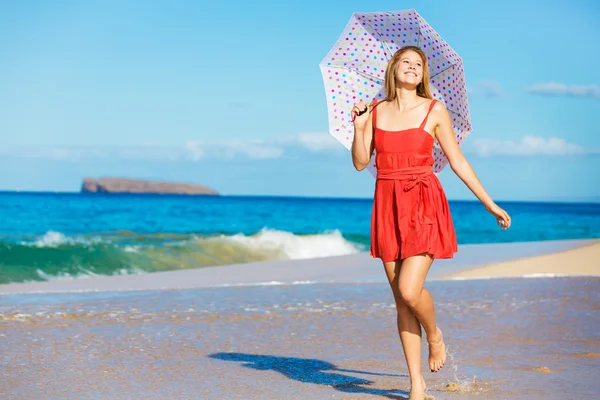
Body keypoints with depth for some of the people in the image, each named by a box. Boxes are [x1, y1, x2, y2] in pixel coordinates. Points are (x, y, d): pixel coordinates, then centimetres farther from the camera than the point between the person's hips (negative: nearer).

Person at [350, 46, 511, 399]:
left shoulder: (434, 111, 2)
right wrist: (359, 126, -7)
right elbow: (360, 162, 7)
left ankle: (435, 335, 16)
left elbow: (458, 162, 5)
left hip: (425, 205, -3)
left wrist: (490, 204, 4)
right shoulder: (376, 112, 9)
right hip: (388, 207, 3)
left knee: (410, 290, -18)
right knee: (401, 299, 3)